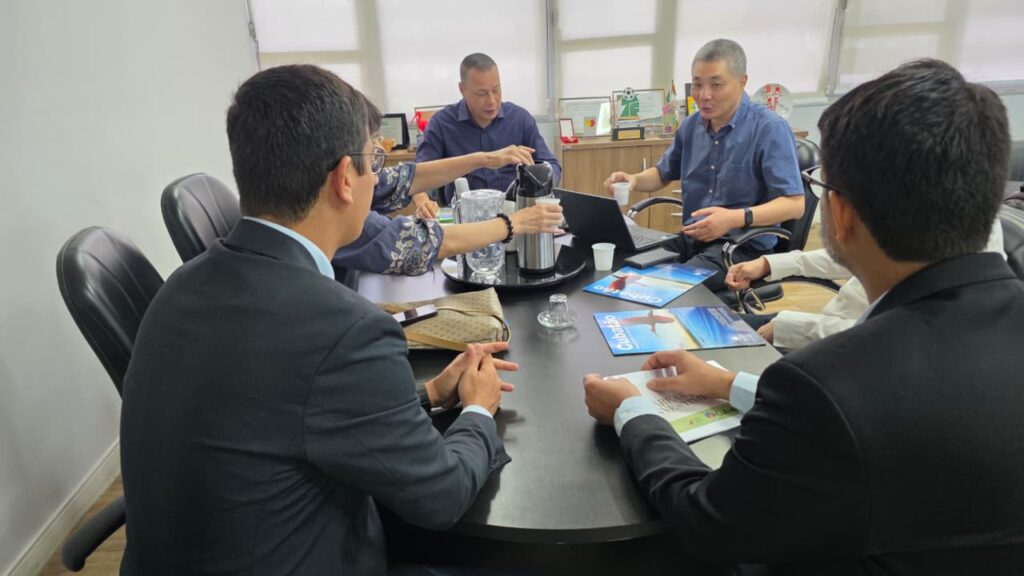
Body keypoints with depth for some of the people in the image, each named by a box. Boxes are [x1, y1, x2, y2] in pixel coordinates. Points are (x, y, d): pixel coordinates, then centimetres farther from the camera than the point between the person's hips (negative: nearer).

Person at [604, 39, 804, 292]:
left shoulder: (770, 128, -13)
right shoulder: (691, 126, 8)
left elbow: (794, 204, -17)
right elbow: (663, 173, 24)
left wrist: (737, 218, -33)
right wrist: (634, 180, 0)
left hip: (744, 246, -6)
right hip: (691, 238, 6)